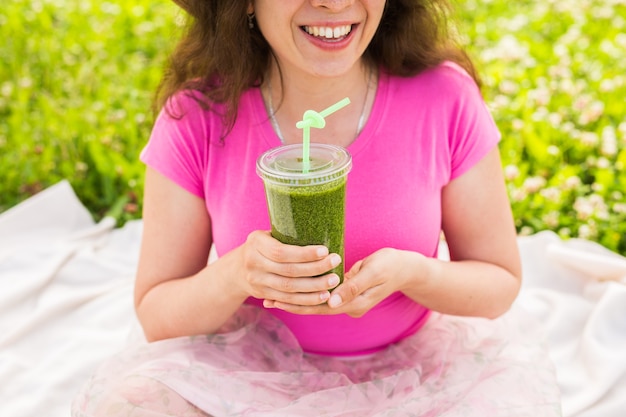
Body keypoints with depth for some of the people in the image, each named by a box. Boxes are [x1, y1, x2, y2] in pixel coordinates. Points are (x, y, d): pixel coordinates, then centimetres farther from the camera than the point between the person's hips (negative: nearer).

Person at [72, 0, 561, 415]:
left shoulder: (444, 98, -17)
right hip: (254, 370, 0)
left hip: (408, 363, 1)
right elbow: (155, 314, -9)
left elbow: (501, 283, -5)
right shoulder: (197, 116, -16)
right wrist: (236, 275, -31)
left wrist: (412, 273, -27)